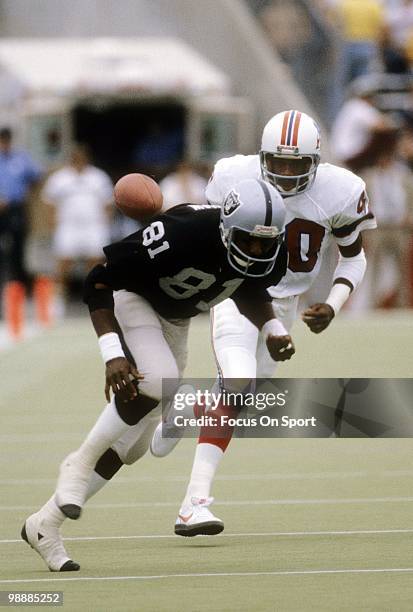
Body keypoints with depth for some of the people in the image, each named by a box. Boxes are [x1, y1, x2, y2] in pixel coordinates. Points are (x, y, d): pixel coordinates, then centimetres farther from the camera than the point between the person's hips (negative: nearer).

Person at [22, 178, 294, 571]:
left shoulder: (270, 255, -17)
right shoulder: (183, 233, -36)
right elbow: (99, 281, -28)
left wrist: (271, 330, -8)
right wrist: (113, 354, -37)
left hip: (173, 320, 7)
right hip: (131, 299, -7)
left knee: (133, 440, 4)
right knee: (158, 381, -35)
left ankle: (45, 524, 14)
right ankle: (81, 464, -14)